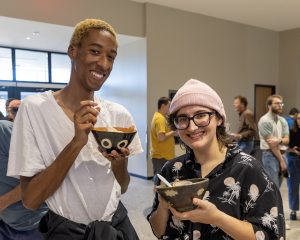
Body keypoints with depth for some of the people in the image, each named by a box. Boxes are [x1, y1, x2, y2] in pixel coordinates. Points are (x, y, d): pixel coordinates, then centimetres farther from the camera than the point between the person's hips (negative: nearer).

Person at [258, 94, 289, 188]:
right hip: (270, 155, -7)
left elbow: (287, 140, 4)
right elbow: (271, 144, -14)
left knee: (277, 186, 14)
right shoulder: (265, 121, -12)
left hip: (282, 154, 7)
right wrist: (281, 160, -13)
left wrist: (279, 140, -21)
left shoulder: (283, 120, 11)